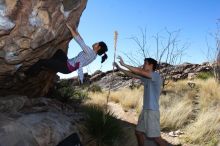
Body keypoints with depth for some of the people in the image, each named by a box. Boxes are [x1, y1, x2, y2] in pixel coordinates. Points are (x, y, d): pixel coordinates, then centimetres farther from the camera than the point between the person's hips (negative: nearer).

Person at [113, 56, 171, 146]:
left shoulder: (156, 76, -12)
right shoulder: (146, 78, 12)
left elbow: (139, 71, -23)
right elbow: (132, 75, 17)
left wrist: (124, 64, -18)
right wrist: (119, 68, 13)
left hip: (152, 111, -9)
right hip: (145, 110, 9)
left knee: (156, 138, -7)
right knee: (138, 132, 15)